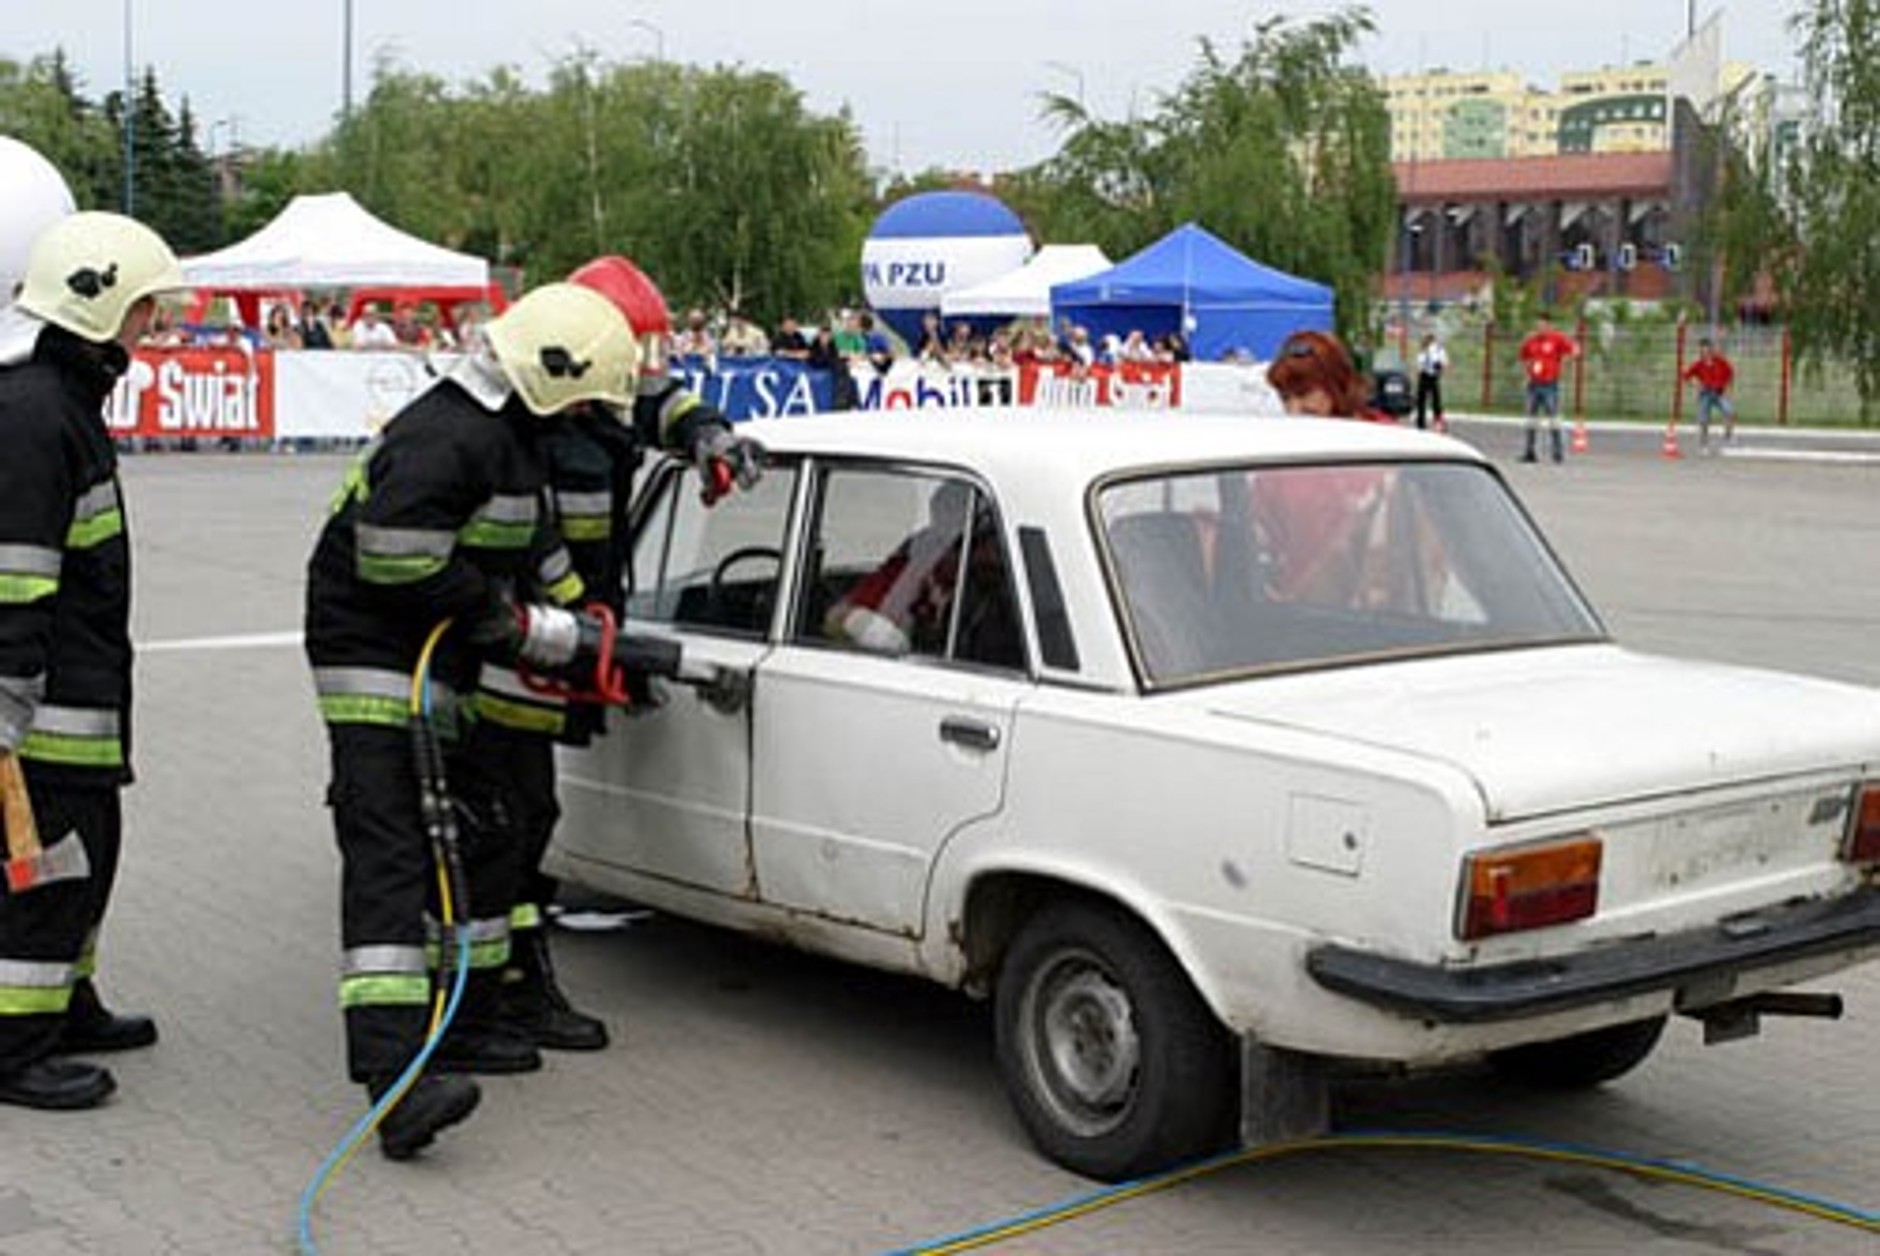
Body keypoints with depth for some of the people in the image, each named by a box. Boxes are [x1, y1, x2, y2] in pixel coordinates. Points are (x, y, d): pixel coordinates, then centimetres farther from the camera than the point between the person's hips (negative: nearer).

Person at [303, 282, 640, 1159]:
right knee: (389, 863, -18)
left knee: (478, 846, 19)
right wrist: (525, 627, -16)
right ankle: (393, 1077, -27)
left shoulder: (510, 436, 13)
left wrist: (590, 639, 17)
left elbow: (534, 555, 25)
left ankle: (464, 1025, 34)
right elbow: (406, 569, -27)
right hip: (376, 666, -11)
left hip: (443, 676, 11)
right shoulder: (441, 442, -21)